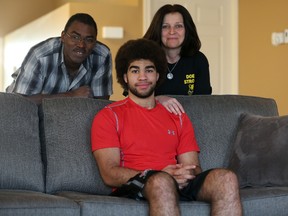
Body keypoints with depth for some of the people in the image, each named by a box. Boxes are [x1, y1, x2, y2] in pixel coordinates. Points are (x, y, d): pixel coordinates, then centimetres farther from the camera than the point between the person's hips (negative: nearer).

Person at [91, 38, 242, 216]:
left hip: (181, 187, 4)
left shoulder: (178, 118, 26)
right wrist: (162, 174, -15)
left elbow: (193, 168, 18)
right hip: (133, 188, -4)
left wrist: (186, 175, -9)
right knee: (161, 181, -40)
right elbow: (109, 174, -2)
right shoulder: (109, 116, 11)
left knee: (227, 178, -27)